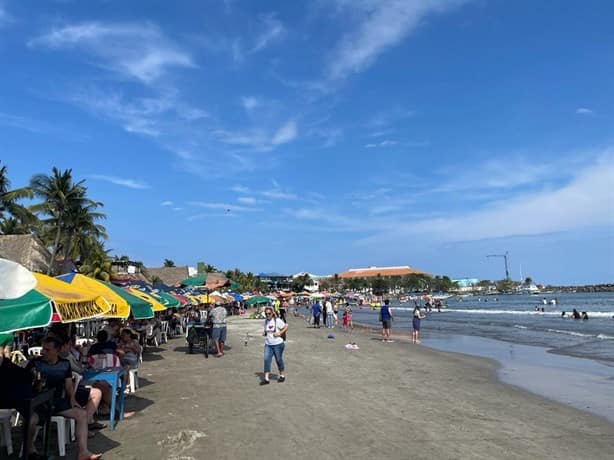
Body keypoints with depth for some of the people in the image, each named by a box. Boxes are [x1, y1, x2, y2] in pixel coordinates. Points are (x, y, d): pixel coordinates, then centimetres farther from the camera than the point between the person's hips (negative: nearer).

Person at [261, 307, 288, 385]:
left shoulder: (277, 321, -12)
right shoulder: (265, 321, 7)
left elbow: (286, 327, -7)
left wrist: (279, 333, -19)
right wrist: (264, 333, 0)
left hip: (278, 344, -5)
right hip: (268, 344, 5)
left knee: (279, 360, 8)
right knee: (266, 360, -5)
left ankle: (282, 376, 28)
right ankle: (266, 378, -2)